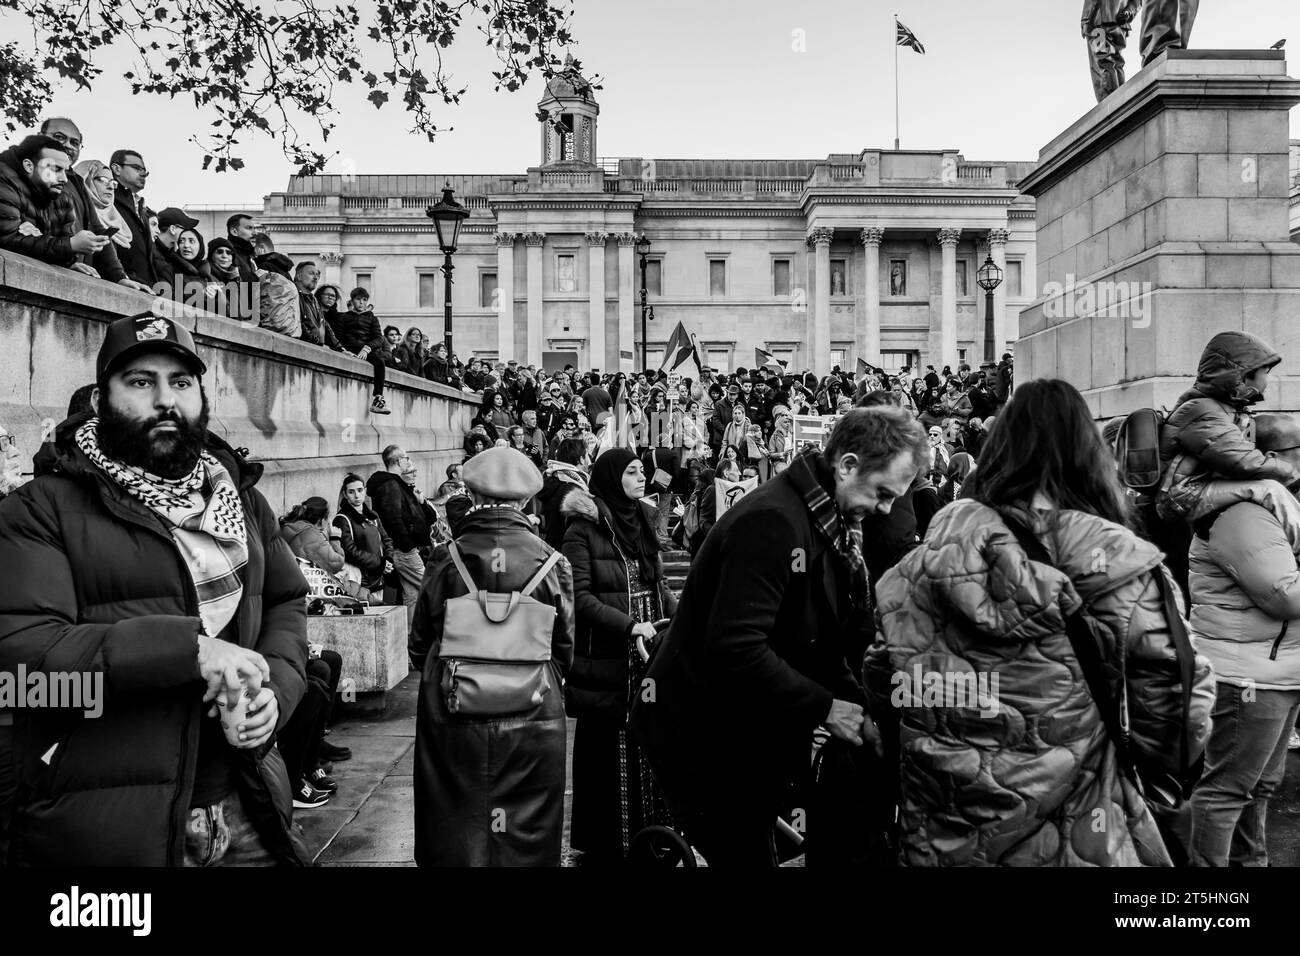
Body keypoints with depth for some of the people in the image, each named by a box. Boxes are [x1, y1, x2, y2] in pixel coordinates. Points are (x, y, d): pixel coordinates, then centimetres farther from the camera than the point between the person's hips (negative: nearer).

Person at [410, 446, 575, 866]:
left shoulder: (447, 562, -6)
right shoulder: (550, 563, -7)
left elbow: (420, 646, 2)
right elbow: (565, 647, 0)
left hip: (453, 723, 1)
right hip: (532, 726, 0)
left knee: (454, 836, 15)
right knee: (525, 836, 13)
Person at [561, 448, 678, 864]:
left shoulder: (643, 521, 12)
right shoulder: (584, 527, -8)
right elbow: (580, 596, -14)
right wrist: (629, 625, -21)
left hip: (648, 656, 5)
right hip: (604, 660, -5)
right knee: (602, 751, 5)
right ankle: (598, 845, 21)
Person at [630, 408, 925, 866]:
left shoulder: (832, 525, 7)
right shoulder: (771, 520, -24)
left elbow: (819, 640, 12)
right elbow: (734, 648, -31)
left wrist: (858, 707, -2)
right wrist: (823, 707, -22)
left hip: (753, 735, 9)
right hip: (702, 737, -9)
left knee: (753, 850, 18)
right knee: (745, 854, -1)